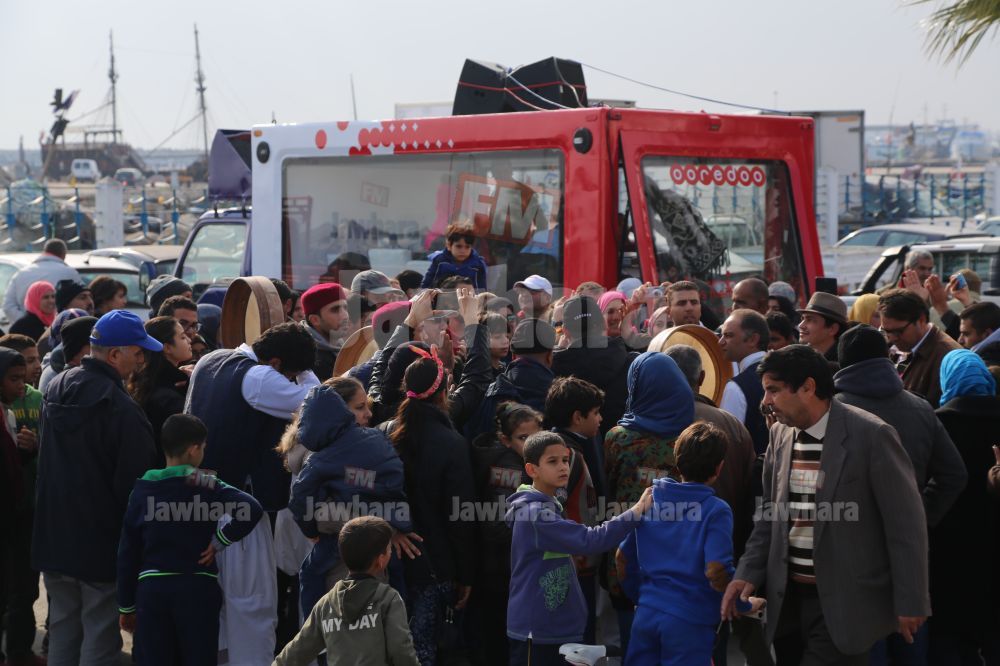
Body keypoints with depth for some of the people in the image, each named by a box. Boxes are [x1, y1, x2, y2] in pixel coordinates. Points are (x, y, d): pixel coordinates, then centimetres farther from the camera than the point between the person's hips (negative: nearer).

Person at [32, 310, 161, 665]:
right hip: (102, 540, -7)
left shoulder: (56, 388, 4)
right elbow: (137, 479, -18)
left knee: (62, 628, 16)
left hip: (53, 537, 7)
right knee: (100, 636, 1)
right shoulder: (120, 407, -21)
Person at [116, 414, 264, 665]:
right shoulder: (205, 486, -5)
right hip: (198, 588, -2)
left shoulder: (142, 490, 4)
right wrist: (220, 541, -9)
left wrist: (126, 606, 13)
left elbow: (127, 553, 6)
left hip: (151, 588, 2)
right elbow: (252, 510, -22)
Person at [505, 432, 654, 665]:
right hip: (535, 631, -10)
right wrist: (635, 512, -27)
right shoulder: (536, 513, -19)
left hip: (553, 627, 10)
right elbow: (588, 540, -27)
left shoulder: (547, 507, 14)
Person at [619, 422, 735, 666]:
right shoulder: (716, 510, -10)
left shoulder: (649, 498, 5)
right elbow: (715, 572, -19)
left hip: (646, 615, 4)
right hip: (689, 622, -4)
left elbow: (624, 556, 11)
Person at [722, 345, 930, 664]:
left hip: (844, 605, -6)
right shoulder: (780, 435, 6)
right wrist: (748, 574, 2)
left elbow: (905, 524, -11)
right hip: (788, 599, 6)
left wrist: (910, 602, -9)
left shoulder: (871, 435, -13)